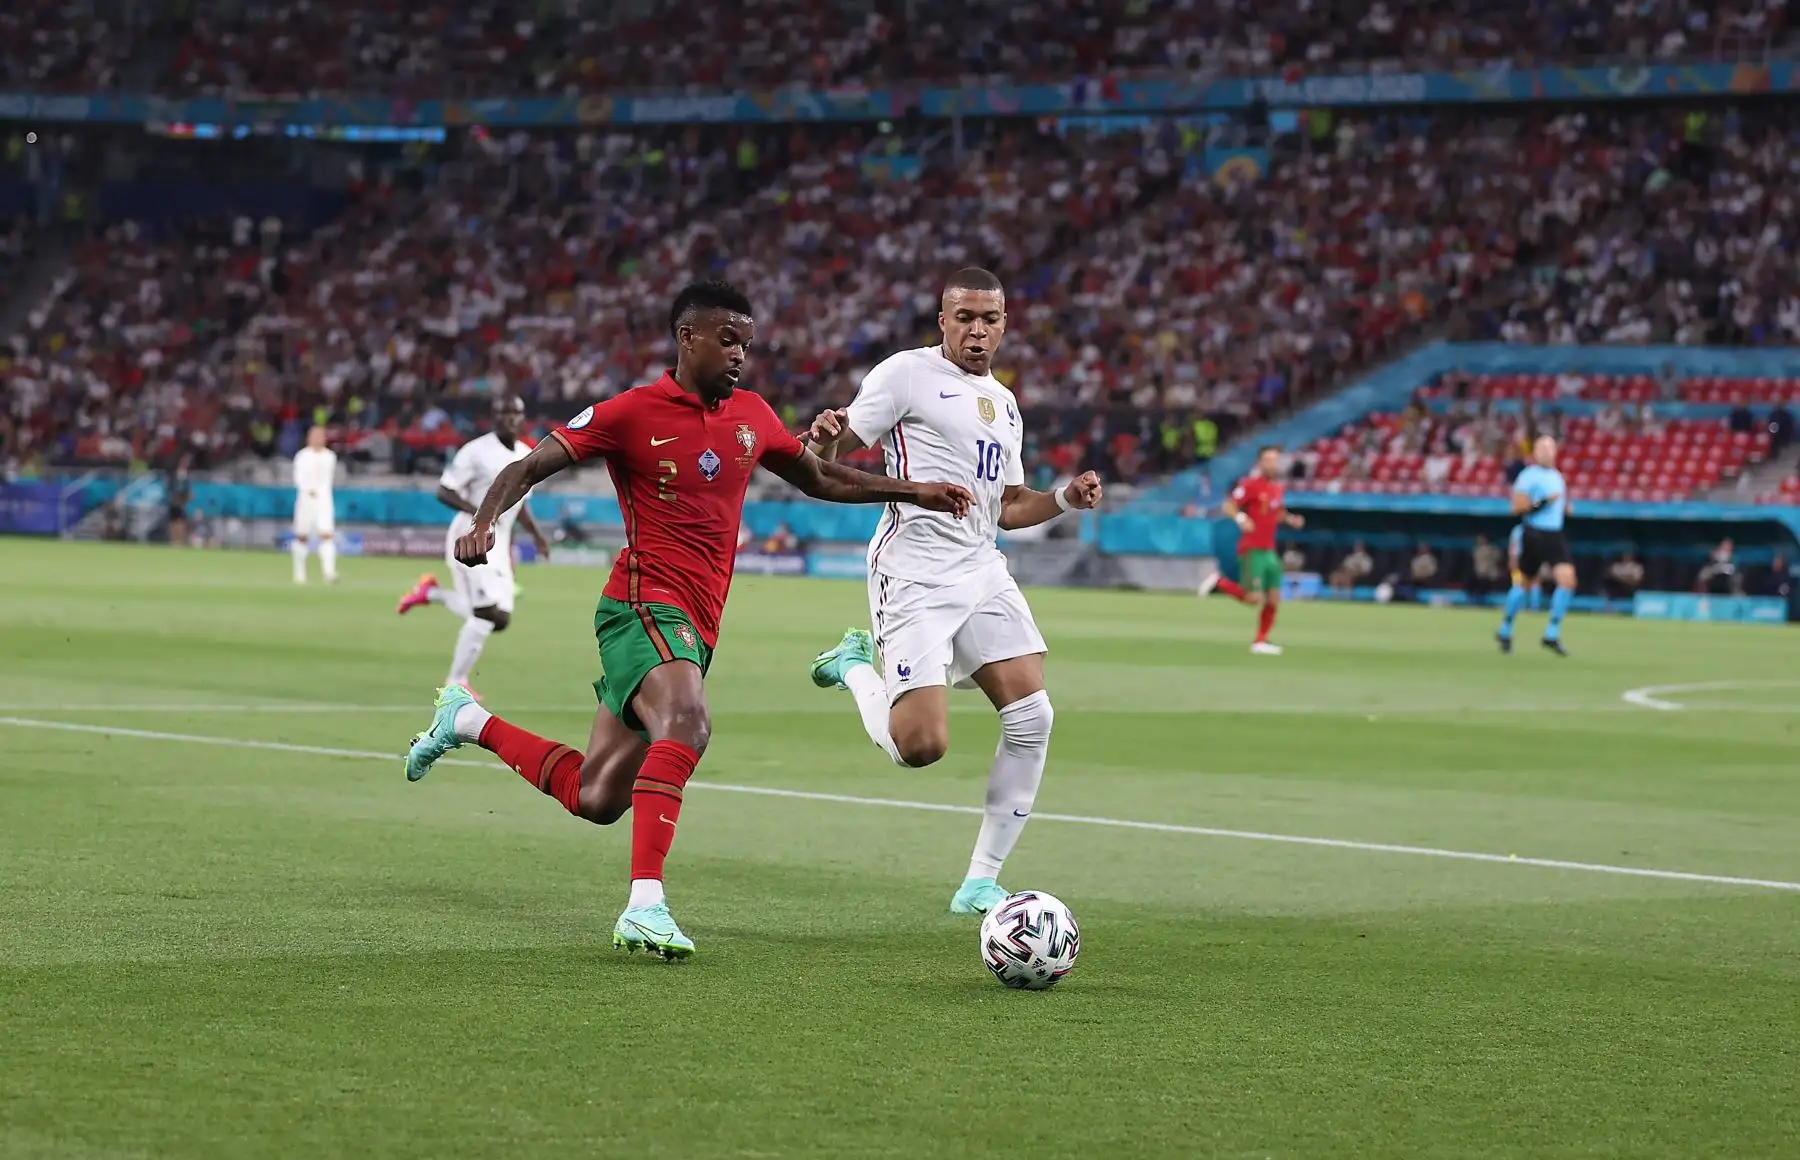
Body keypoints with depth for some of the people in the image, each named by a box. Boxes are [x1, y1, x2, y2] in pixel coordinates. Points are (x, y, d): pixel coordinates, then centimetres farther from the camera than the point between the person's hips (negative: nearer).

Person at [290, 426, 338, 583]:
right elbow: (298, 478, -13)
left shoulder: (330, 456, 8)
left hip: (324, 500, 2)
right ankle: (299, 574, 18)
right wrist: (308, 489, -30)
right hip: (306, 499, -2)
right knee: (302, 536, 5)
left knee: (327, 535, -12)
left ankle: (329, 572, -22)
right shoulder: (302, 456, -3)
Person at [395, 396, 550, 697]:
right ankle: (457, 681, -1)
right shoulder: (477, 451, -12)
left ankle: (432, 593, 27)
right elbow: (444, 491, -13)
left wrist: (535, 534, 14)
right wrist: (476, 512, -27)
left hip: (498, 543, 8)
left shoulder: (528, 456, 10)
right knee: (488, 612, -15)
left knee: (498, 619, 7)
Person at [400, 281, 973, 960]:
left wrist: (913, 491, 22)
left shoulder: (751, 415, 12)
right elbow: (527, 469, -6)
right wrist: (484, 522, -24)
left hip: (695, 627, 7)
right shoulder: (632, 412, -6)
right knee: (687, 723, -36)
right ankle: (645, 905, -41)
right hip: (645, 606, -7)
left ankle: (469, 722, 34)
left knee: (596, 798, 10)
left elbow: (819, 479, 28)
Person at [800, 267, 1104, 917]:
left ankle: (981, 884, 4)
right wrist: (821, 440, -30)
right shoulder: (907, 374, -3)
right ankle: (856, 667, 17)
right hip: (913, 574, -7)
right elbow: (826, 464, -6)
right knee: (920, 746, -17)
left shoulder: (1004, 404, 20)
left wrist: (1066, 498, 10)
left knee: (1031, 715, -7)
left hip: (981, 572, 7)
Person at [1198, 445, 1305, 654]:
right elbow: (1229, 506, -13)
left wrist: (1290, 520, 8)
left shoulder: (1278, 488, 13)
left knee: (1274, 598, 5)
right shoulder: (1251, 484, -10)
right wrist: (1240, 519, -31)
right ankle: (1218, 581, 8)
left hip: (1269, 550, 8)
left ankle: (1260, 641, 16)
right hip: (1252, 550, -8)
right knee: (1253, 597, -13)